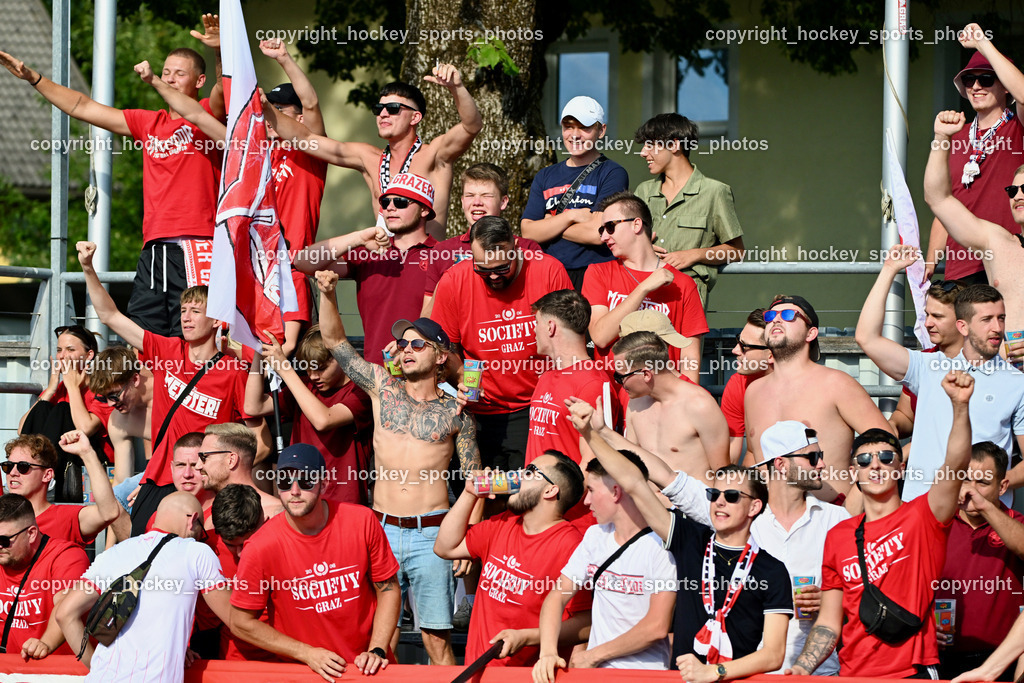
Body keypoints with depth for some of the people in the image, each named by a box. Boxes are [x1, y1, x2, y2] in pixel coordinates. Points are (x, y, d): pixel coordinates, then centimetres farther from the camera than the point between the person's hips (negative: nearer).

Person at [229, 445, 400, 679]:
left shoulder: (362, 522, -4)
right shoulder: (261, 548, -10)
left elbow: (388, 588, 7)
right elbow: (241, 622, -1)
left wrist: (377, 651, -4)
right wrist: (307, 654, -5)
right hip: (300, 672, -1)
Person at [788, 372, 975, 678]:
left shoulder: (921, 517, 3)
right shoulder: (837, 536, 14)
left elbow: (955, 467, -16)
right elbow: (829, 623, 15)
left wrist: (960, 404, -30)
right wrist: (800, 670, 0)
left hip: (913, 674, -3)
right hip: (852, 675, 3)